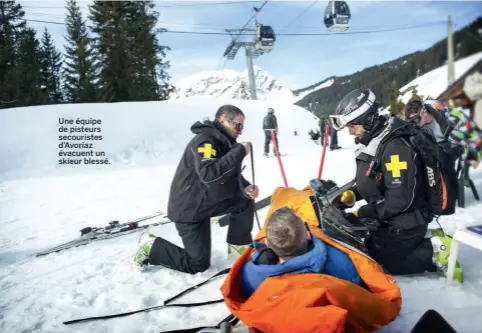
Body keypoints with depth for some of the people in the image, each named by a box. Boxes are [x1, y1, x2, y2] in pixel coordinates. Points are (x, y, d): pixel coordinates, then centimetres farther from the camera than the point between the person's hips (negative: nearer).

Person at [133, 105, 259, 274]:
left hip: (207, 202, 9)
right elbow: (209, 174, -40)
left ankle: (239, 244, 16)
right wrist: (239, 151, -34)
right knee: (199, 264, 0)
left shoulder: (224, 142, 5)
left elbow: (232, 176, 8)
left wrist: (246, 188, -13)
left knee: (245, 201, -1)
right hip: (189, 210, -9)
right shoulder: (205, 140, -24)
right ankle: (151, 246, 12)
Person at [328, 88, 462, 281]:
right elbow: (370, 183, 16)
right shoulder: (372, 143, 5)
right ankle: (421, 241, 16)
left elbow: (400, 199, -29)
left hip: (406, 222, -10)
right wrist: (351, 195, -3)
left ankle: (434, 252, 1)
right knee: (369, 252, 17)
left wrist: (361, 214, -24)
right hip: (390, 220, 10)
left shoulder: (396, 147, -26)